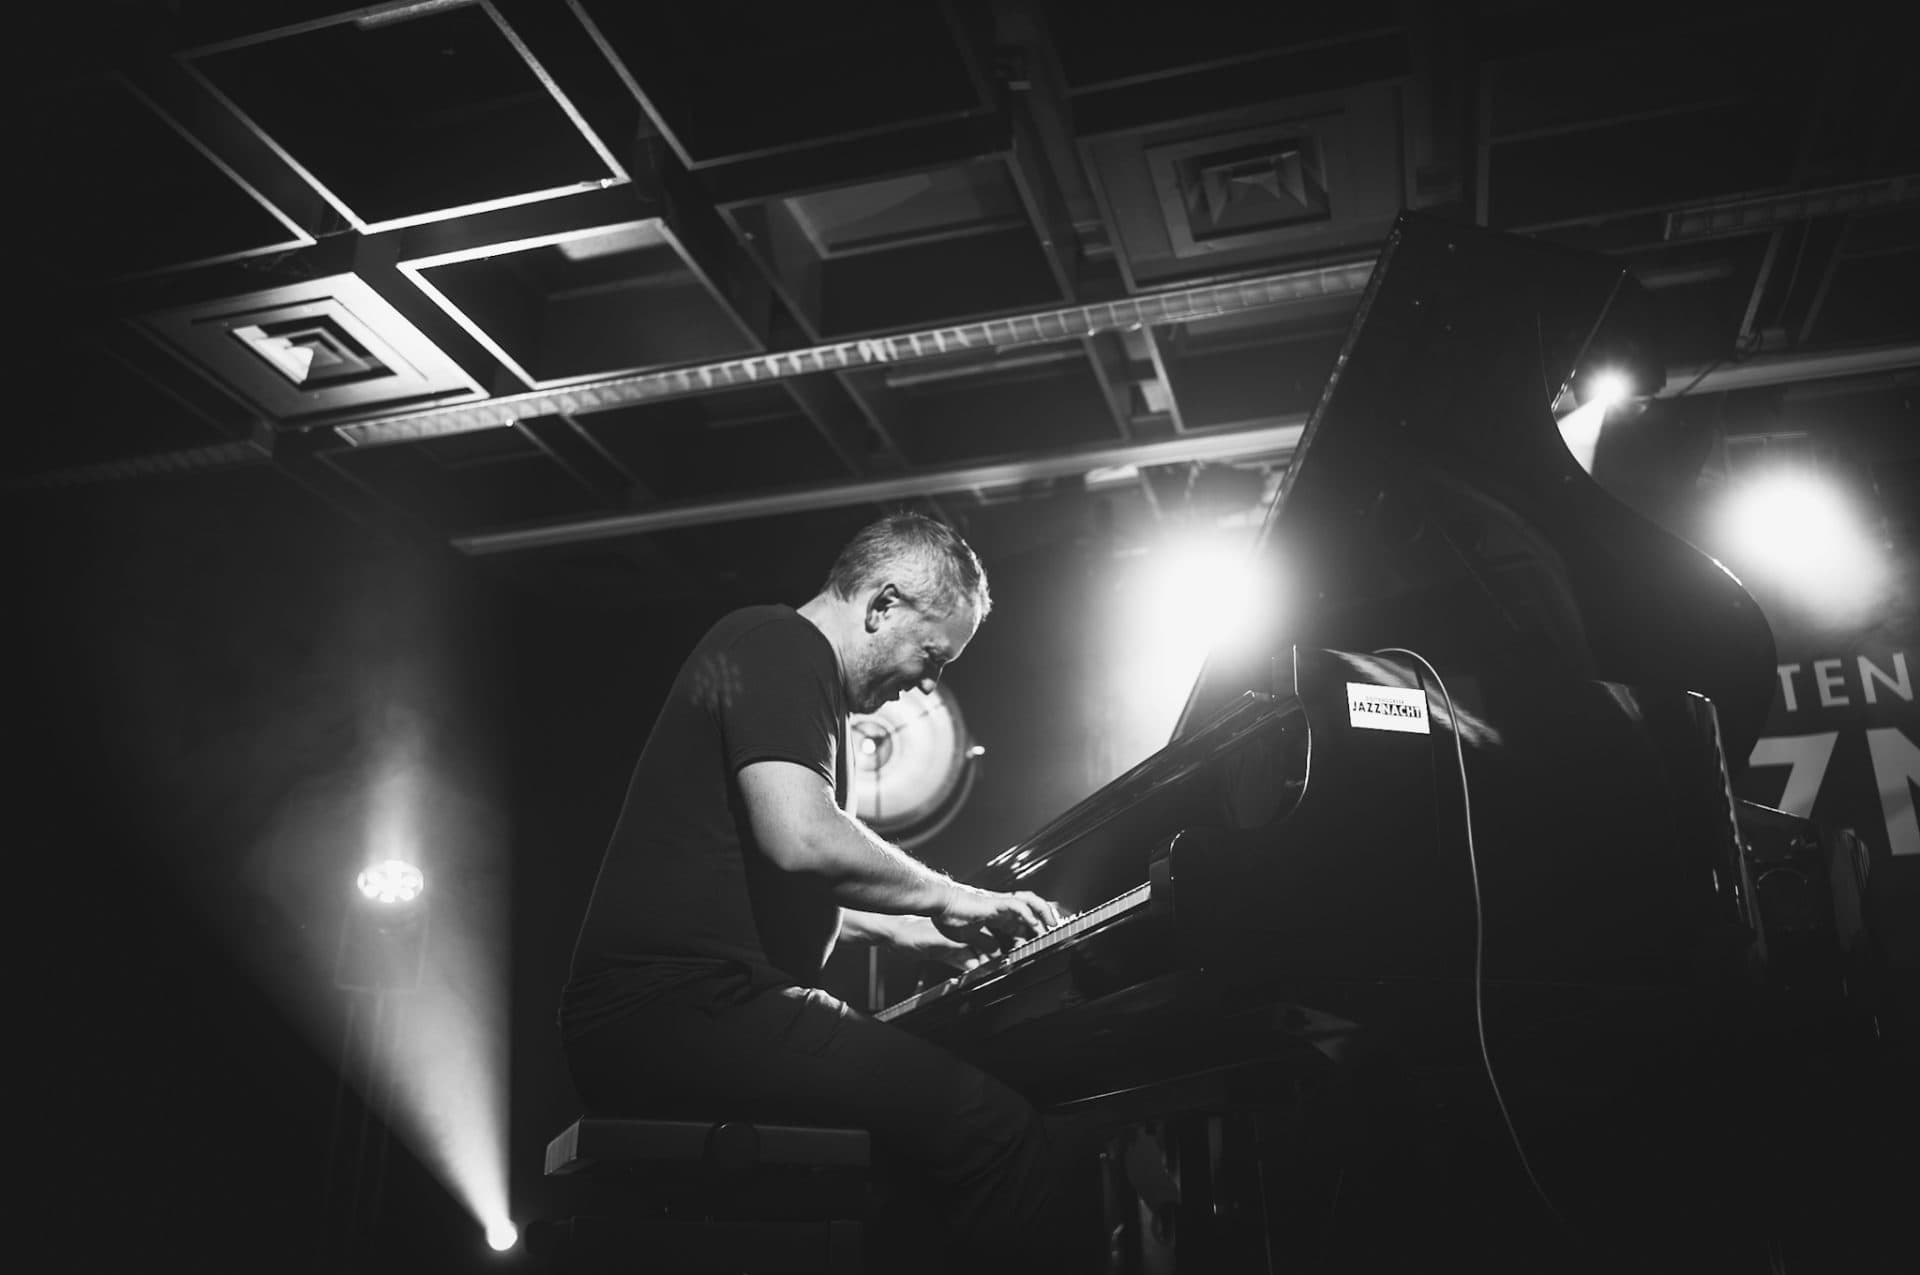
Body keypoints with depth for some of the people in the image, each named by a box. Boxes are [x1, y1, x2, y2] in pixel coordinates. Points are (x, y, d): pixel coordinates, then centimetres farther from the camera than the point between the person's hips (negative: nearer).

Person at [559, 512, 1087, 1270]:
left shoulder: (784, 656, 25)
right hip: (684, 1002, -11)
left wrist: (905, 928, 26)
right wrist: (946, 897, -8)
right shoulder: (780, 645, -7)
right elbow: (803, 840, -23)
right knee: (997, 1131, -20)